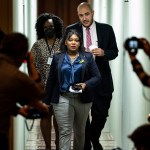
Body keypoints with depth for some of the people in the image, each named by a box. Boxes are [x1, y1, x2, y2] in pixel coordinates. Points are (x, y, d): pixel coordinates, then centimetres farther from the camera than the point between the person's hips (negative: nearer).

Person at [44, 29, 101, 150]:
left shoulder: (87, 57, 5)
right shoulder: (58, 58, 6)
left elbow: (97, 77, 1)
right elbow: (51, 80, 8)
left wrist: (86, 85, -18)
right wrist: (47, 100, 7)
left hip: (82, 99, 1)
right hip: (62, 99, -1)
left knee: (80, 131, 15)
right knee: (64, 131, -8)